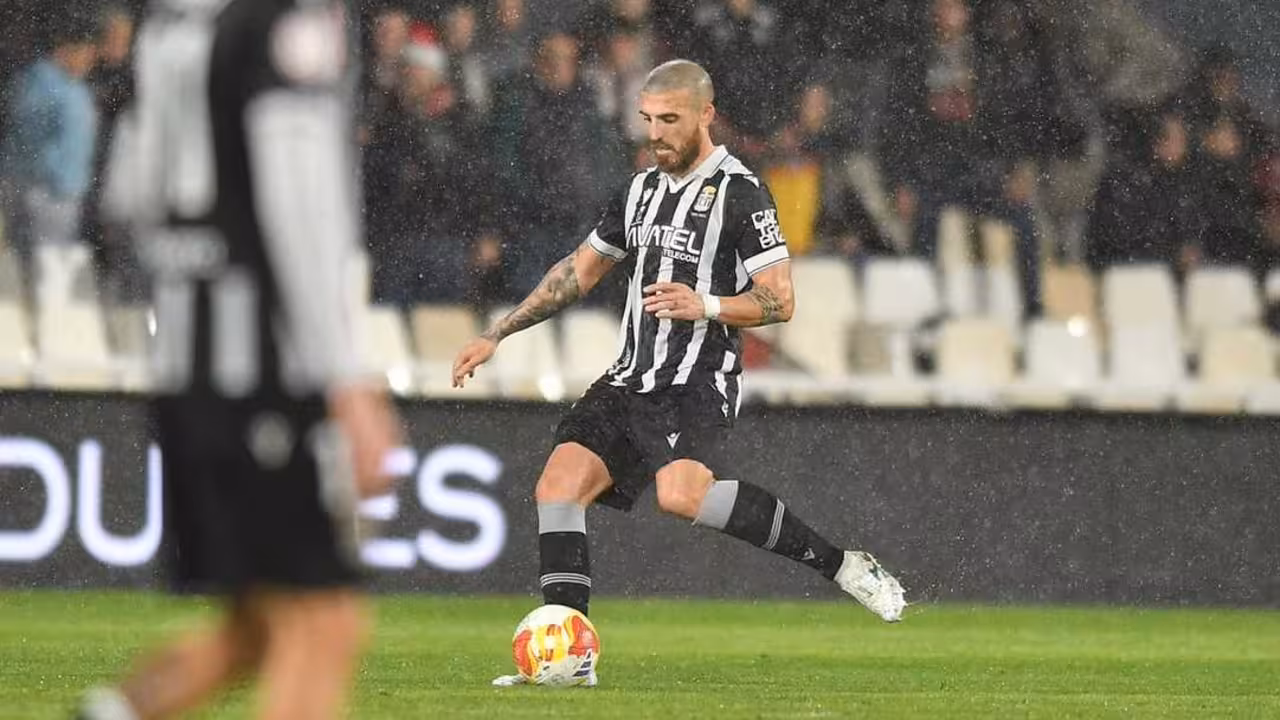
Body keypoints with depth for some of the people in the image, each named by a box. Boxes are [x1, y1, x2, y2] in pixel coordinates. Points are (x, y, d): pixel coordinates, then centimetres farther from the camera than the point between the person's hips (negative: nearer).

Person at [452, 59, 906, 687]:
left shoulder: (739, 192, -7)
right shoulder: (642, 190, 17)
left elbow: (780, 301, -12)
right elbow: (578, 273, 28)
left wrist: (705, 307, -29)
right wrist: (495, 337, 27)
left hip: (697, 387, -8)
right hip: (629, 382, 8)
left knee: (681, 492, -33)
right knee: (558, 485, -8)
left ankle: (840, 564, -23)